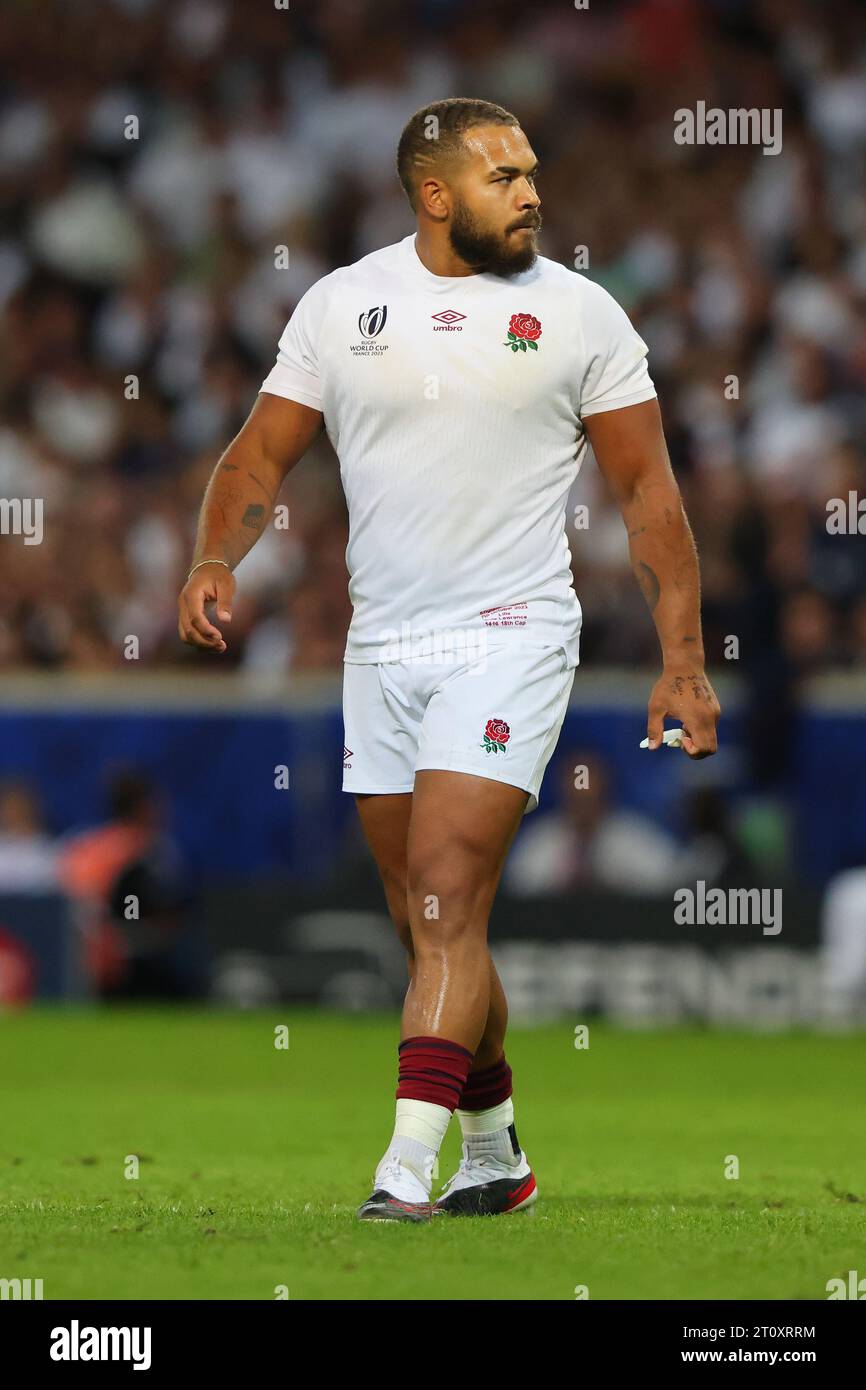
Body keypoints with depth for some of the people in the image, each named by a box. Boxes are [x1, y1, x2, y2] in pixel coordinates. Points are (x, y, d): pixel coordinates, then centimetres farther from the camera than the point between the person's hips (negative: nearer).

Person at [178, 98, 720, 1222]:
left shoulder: (579, 313, 1)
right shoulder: (340, 305, 6)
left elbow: (646, 487, 4)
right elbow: (263, 456, 9)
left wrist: (683, 657, 0)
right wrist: (215, 561, -11)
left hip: (513, 635, -4)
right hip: (381, 651, 4)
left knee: (445, 900, -16)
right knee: (426, 927, 9)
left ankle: (408, 1170, -21)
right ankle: (495, 1155, 25)